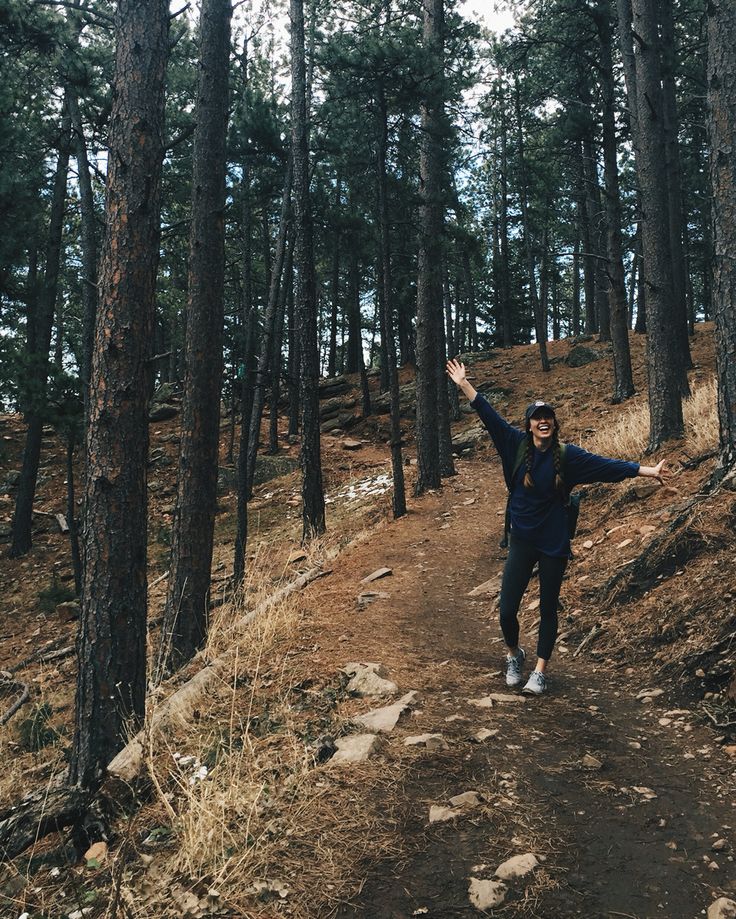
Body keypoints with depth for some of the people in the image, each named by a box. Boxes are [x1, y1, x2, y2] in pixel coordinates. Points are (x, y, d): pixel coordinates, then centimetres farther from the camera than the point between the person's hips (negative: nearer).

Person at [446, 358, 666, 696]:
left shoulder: (567, 455, -4)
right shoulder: (517, 445, -2)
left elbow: (606, 465, -9)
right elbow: (490, 416, -2)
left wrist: (646, 470, -17)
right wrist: (463, 385, -3)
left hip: (554, 545, -1)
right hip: (522, 541, 1)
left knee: (548, 609, 9)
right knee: (507, 610, 0)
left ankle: (540, 671, 24)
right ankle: (514, 655, 30)